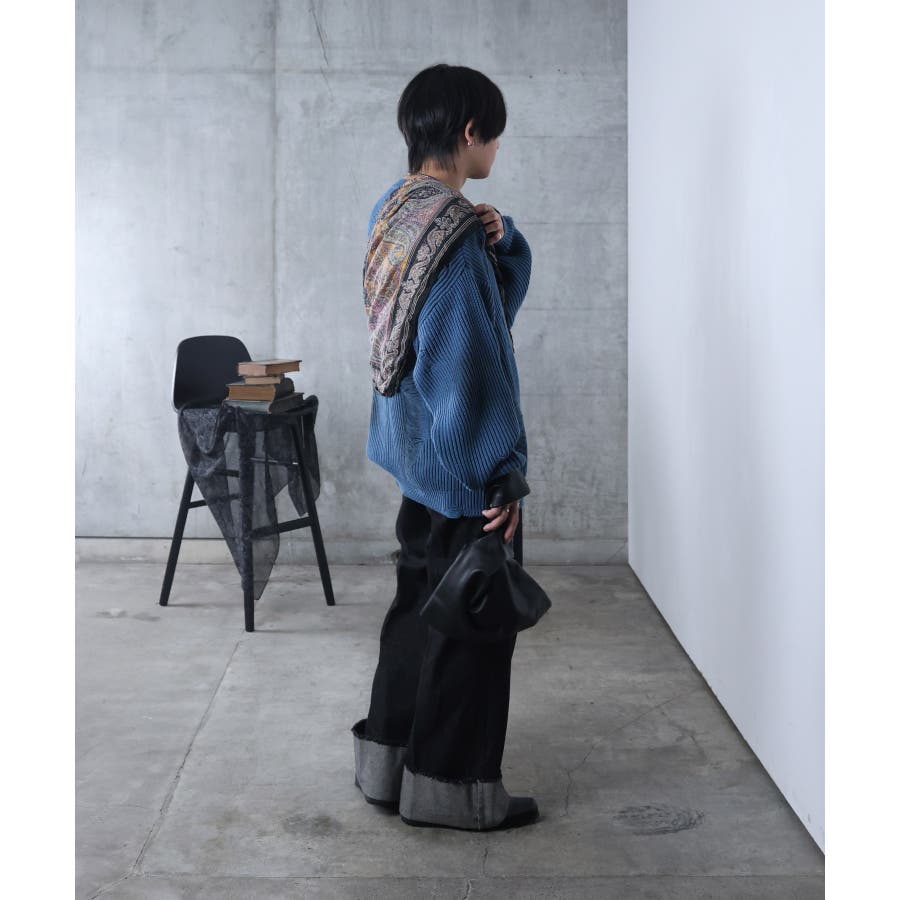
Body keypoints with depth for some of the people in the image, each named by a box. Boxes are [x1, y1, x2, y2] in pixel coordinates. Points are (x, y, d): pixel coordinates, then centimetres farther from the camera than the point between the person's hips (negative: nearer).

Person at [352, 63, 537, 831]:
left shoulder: (395, 210, 9)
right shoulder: (451, 234, -21)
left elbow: (498, 297, 14)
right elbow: (470, 366, -23)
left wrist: (501, 239, -6)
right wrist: (505, 477, -18)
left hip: (416, 452, 10)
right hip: (463, 465, -10)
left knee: (420, 606, 19)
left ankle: (387, 758, 30)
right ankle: (449, 785, 14)